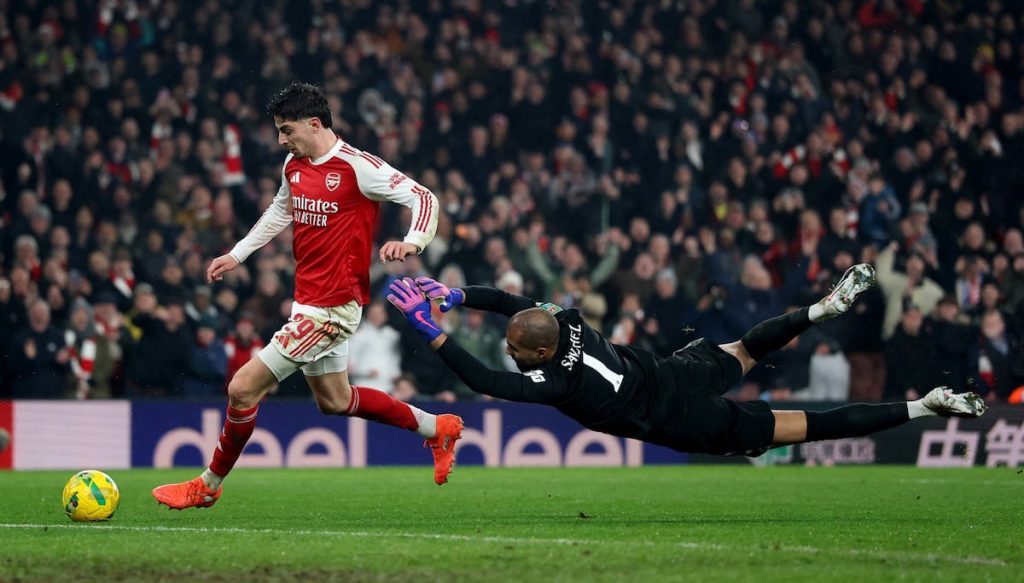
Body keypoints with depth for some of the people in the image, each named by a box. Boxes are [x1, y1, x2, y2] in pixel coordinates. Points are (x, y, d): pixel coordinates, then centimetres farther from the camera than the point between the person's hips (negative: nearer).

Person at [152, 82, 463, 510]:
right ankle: (435, 428, 35)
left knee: (244, 387, -10)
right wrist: (237, 254, 25)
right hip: (308, 301, 9)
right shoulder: (294, 165, 7)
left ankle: (208, 486, 6)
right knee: (334, 400, 21)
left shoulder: (357, 167, -17)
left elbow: (423, 198, -16)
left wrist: (412, 242, -34)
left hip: (332, 308, -9)